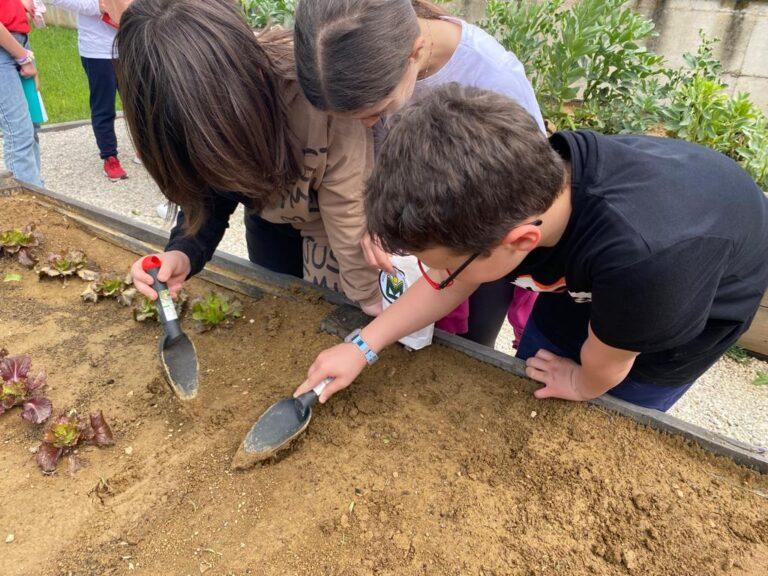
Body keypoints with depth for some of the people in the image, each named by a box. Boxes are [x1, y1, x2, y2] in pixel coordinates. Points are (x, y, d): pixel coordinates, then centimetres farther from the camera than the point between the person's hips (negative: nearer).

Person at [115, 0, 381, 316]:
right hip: (271, 219, 4)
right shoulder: (197, 113, -24)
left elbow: (351, 215, -33)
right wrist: (183, 253, -34)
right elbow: (209, 194, -14)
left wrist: (369, 295, -24)